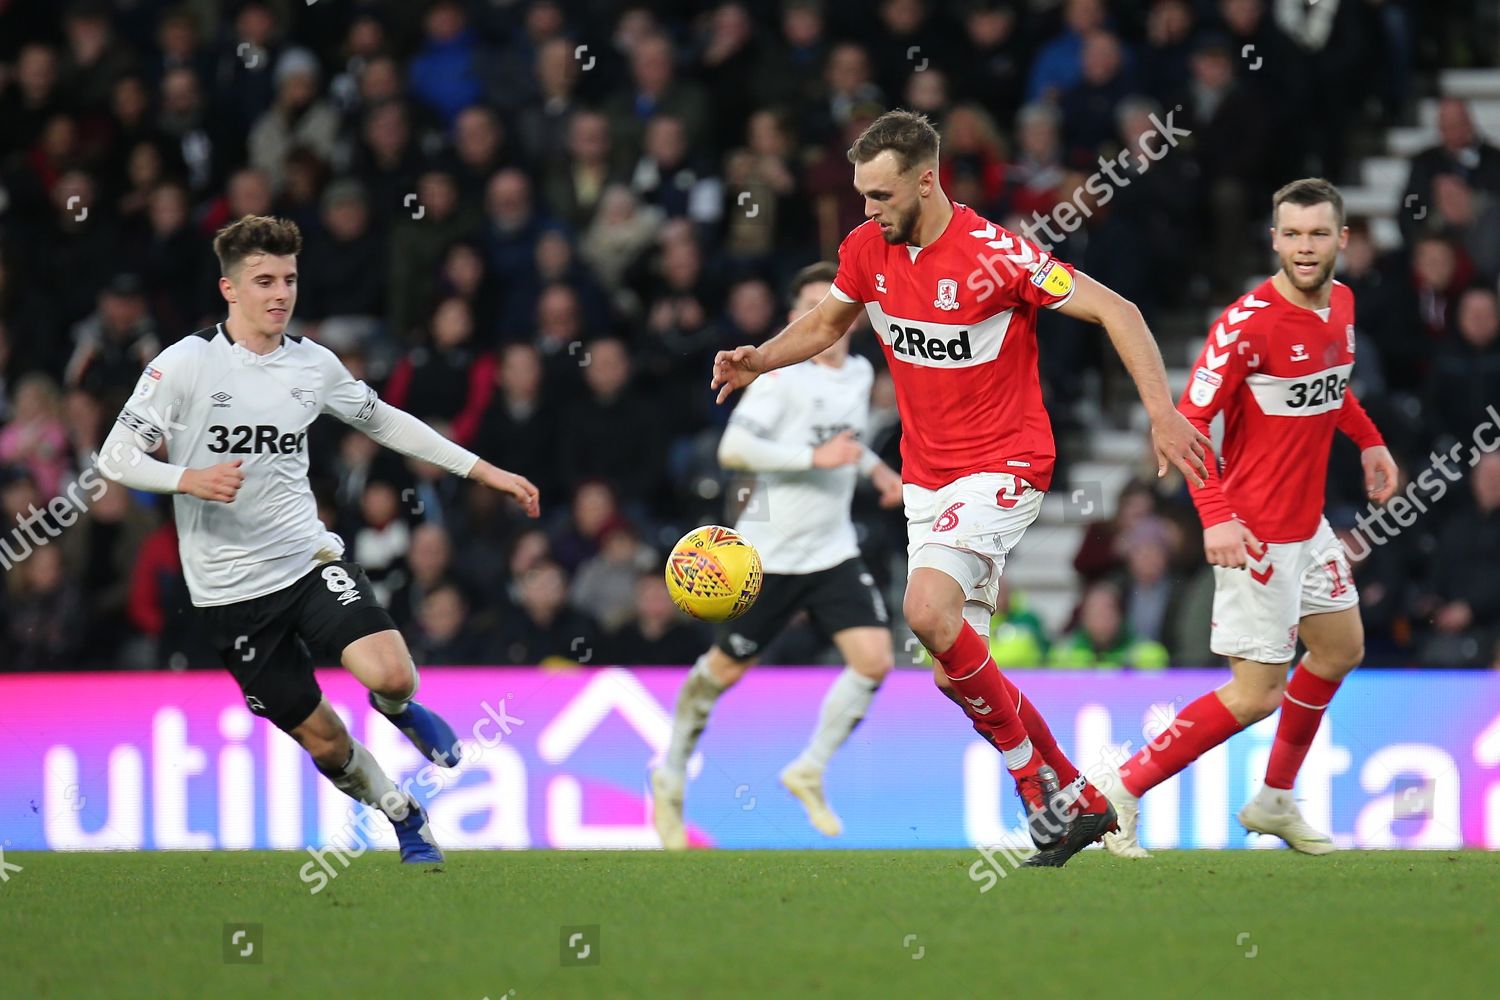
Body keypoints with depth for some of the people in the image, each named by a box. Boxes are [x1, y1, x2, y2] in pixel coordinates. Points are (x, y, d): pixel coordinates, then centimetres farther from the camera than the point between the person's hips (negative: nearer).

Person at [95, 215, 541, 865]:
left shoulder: (313, 364, 2)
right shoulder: (185, 364, -10)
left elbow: (385, 421, 18)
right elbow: (115, 457, -11)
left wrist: (481, 470, 16)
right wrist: (189, 478, -30)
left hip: (308, 558, 2)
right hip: (231, 588, -2)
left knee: (391, 676, -24)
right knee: (322, 739, 2)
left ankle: (397, 707, 15)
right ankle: (404, 817, 31)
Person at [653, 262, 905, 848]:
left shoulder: (860, 374, 8)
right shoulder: (782, 374, -14)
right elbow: (732, 448, -24)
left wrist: (874, 468, 10)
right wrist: (815, 456, -27)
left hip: (833, 552, 5)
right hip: (769, 552, -5)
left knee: (874, 660, -11)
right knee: (726, 669, 5)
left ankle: (809, 772, 6)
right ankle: (671, 778, 26)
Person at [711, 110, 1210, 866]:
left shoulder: (994, 256, -19)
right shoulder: (868, 249, 1)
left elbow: (1117, 313, -16)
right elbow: (827, 321, 20)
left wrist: (1162, 413, -24)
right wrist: (761, 359, 1)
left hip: (1002, 468, -7)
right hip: (926, 481, 7)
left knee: (928, 611, -27)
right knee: (956, 670, 4)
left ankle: (1036, 783, -12)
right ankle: (1077, 804, 18)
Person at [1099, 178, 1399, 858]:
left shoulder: (1341, 303, 3)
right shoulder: (1248, 322, -22)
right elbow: (1190, 419, -23)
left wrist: (1368, 442, 15)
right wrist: (1215, 516, -31)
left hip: (1308, 522, 9)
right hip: (1257, 532, -9)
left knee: (1341, 648, 22)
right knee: (1256, 694, -9)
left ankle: (1275, 801, 35)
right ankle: (1124, 791, -1)